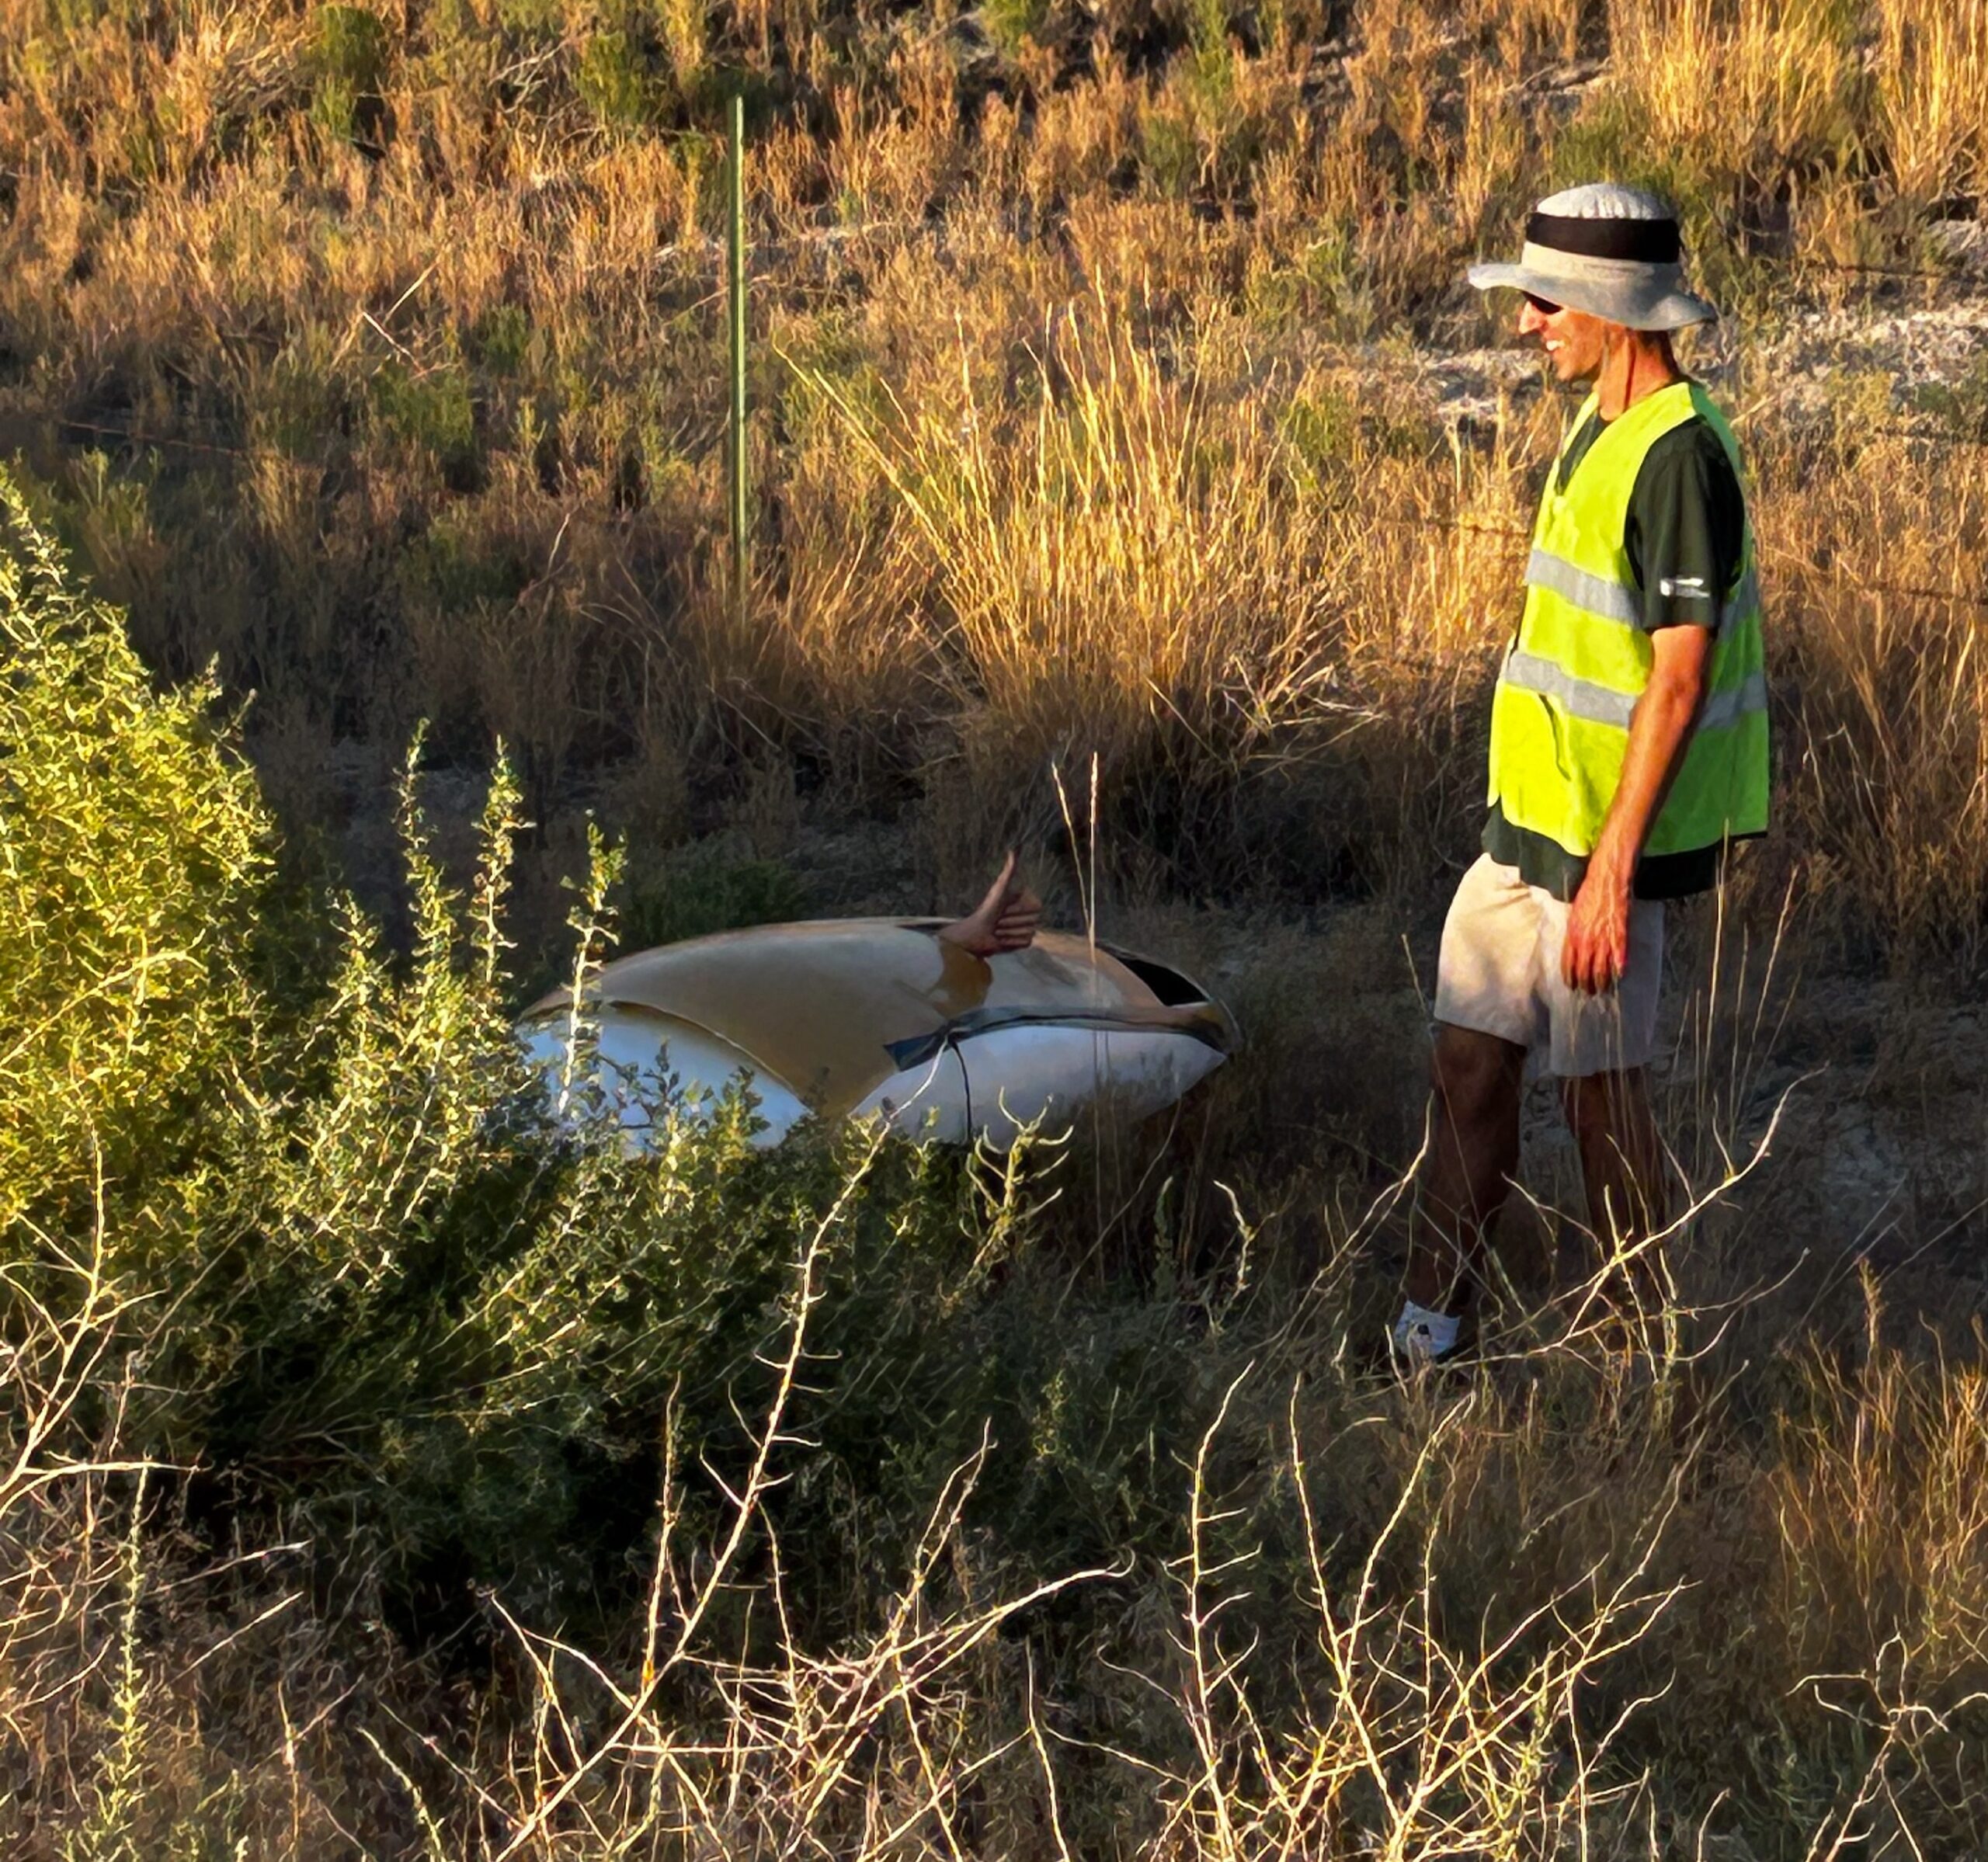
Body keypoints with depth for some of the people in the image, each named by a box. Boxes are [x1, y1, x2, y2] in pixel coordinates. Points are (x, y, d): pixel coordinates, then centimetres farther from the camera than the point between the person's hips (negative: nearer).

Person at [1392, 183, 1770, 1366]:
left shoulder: (1678, 457, -20)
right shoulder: (1603, 427, 10)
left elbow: (1678, 682, -22)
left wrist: (1610, 868, -23)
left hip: (1603, 844, -9)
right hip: (1527, 823, 9)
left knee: (1606, 1094, 3)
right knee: (1470, 1059, 13)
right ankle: (1432, 1323, 23)